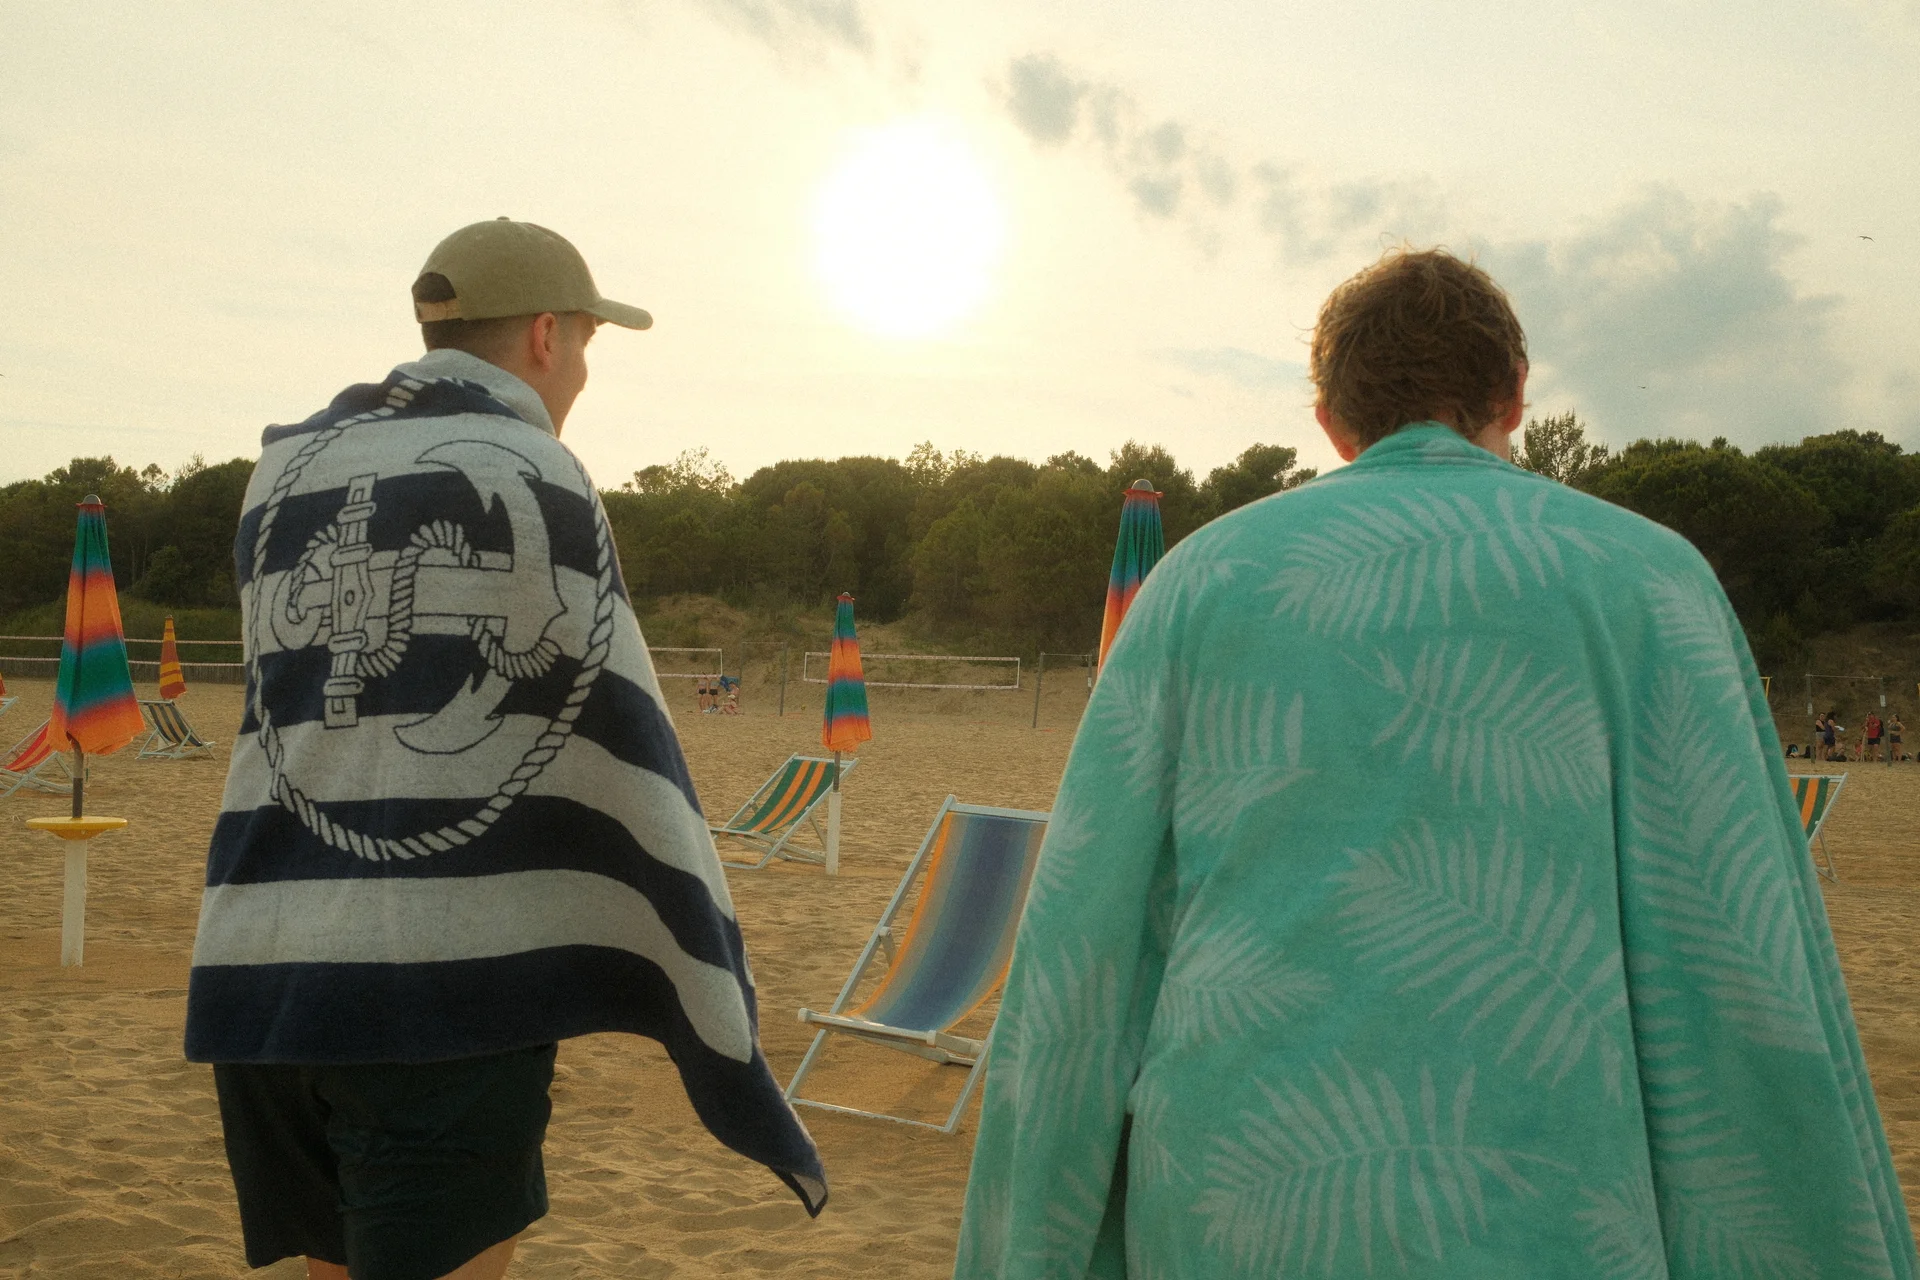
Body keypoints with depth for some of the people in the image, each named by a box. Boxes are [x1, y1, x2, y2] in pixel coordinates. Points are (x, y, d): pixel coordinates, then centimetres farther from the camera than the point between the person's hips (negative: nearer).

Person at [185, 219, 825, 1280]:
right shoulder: (531, 475, -4)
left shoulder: (285, 466, 14)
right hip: (447, 986, -7)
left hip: (256, 976, 7)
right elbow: (626, 762, -8)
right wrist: (735, 1060, -5)